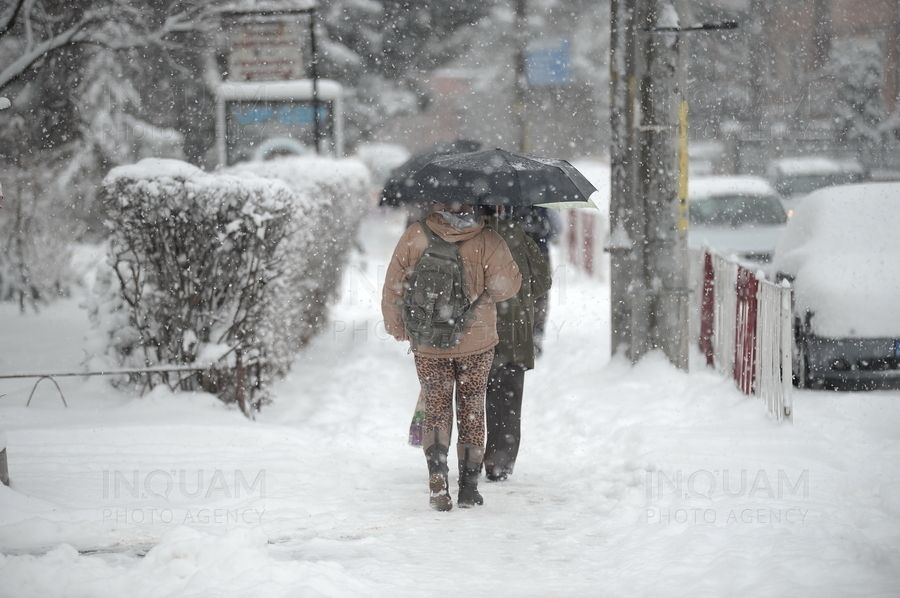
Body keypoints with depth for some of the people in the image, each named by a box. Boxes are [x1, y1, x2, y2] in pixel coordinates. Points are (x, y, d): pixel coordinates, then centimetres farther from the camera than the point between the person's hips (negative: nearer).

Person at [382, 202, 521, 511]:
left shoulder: (414, 237, -9)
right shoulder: (487, 241, -15)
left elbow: (392, 287, -4)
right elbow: (509, 284, -11)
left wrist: (396, 328, 11)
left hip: (428, 344, 1)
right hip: (476, 342, -1)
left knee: (436, 408, 12)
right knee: (471, 410, 13)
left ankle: (438, 477, -7)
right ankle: (469, 485, 13)